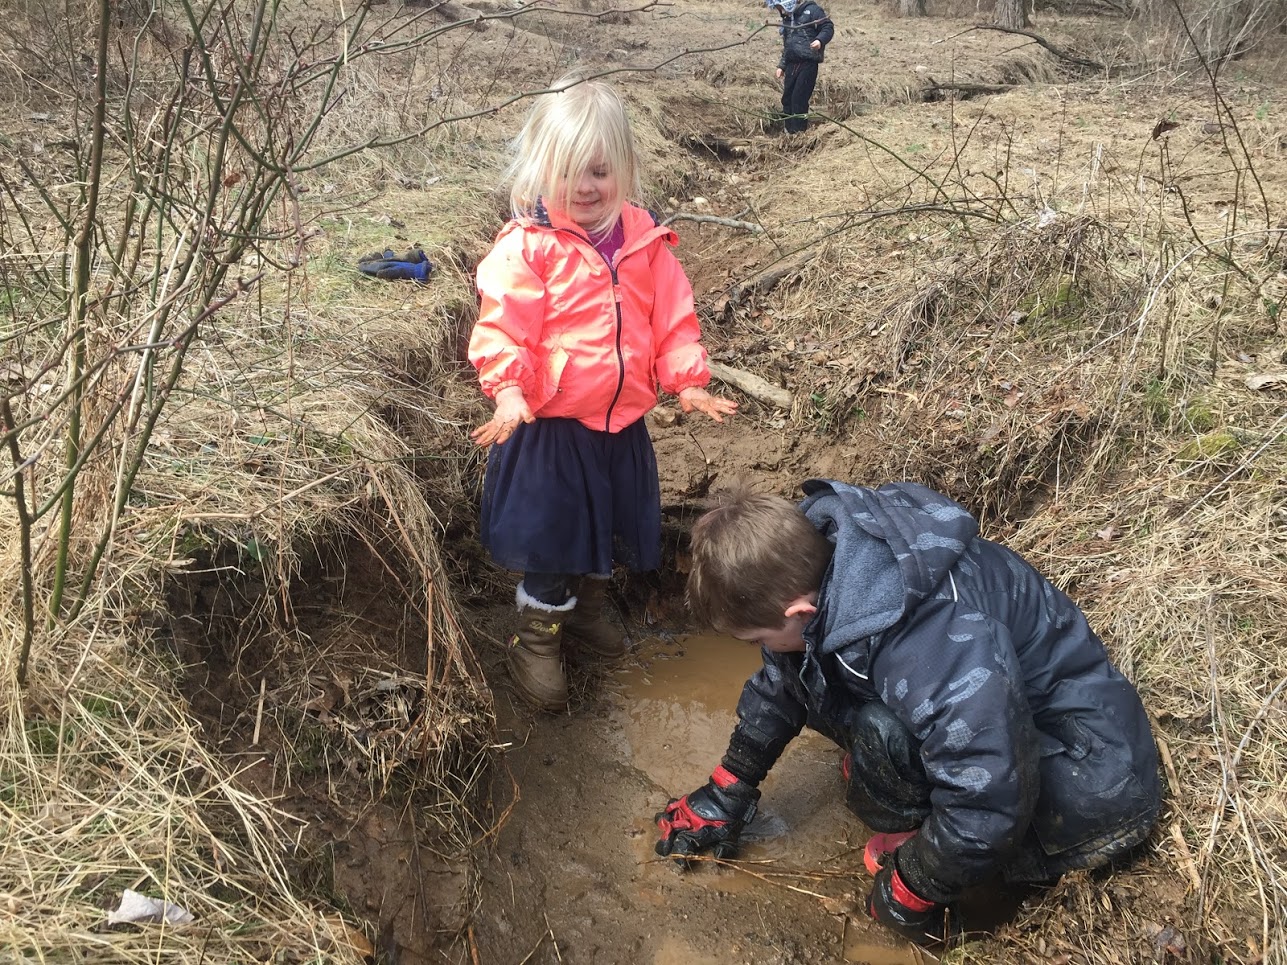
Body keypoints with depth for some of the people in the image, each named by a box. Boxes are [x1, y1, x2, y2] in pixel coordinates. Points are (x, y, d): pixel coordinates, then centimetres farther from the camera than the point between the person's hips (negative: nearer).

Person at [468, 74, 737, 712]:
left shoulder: (645, 240, 1)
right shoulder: (527, 247, -14)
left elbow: (673, 316, 5)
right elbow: (502, 325, -19)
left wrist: (686, 379, -5)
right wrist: (508, 390, -33)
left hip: (621, 420, 6)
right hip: (549, 423, -5)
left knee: (612, 529, 21)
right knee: (549, 534, 3)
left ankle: (584, 613, 46)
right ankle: (536, 642, 25)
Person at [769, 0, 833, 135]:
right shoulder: (786, 20, 20)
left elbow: (828, 27, -8)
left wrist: (820, 40, -26)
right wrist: (781, 66, 22)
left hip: (808, 63, -8)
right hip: (792, 64, 8)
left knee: (799, 99, -10)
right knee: (787, 99, 7)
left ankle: (800, 133, -1)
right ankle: (790, 132, 17)